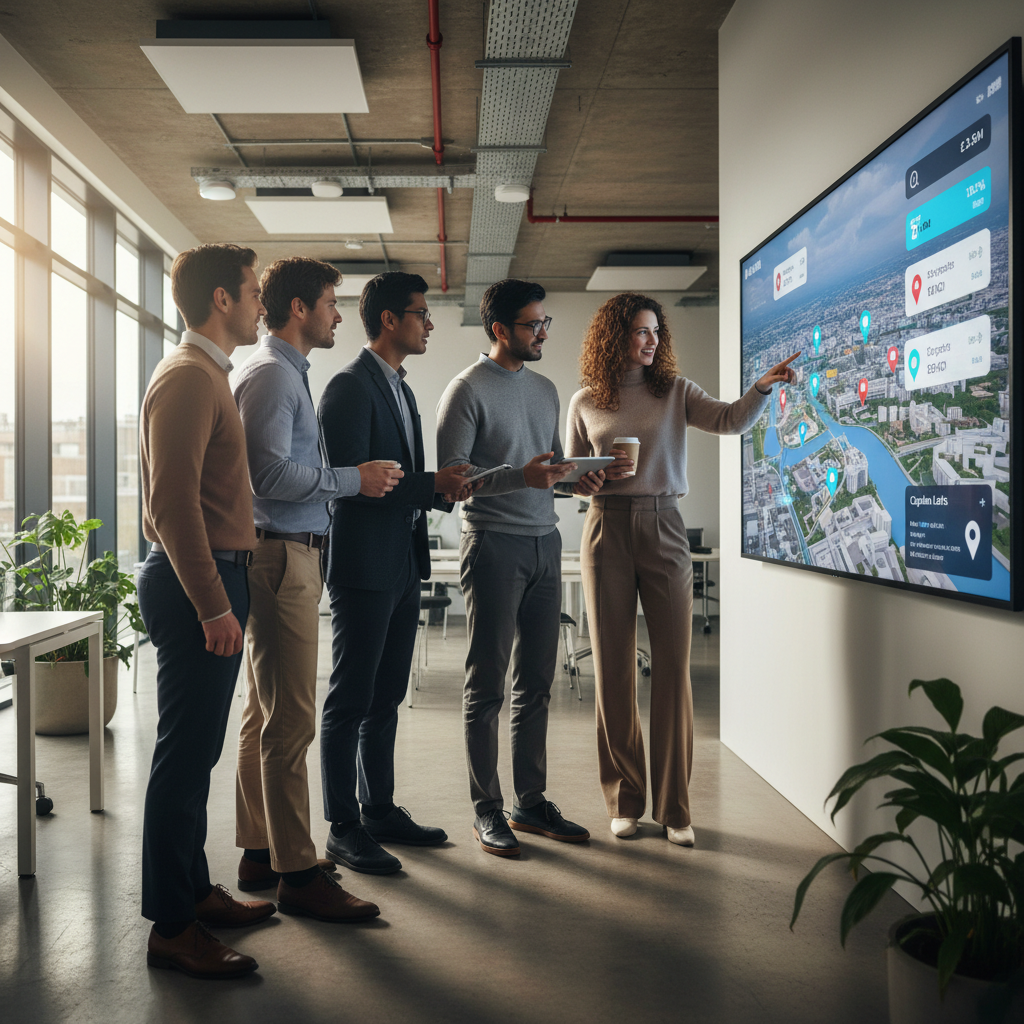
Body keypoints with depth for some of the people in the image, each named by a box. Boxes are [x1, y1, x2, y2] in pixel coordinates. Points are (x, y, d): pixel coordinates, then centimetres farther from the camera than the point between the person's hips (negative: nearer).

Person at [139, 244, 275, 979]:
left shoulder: (210, 376, 19)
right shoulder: (187, 377, -13)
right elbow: (173, 502, -21)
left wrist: (225, 594, 15)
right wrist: (213, 605, -23)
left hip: (211, 582, 10)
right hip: (196, 587, -10)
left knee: (196, 752, 16)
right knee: (185, 756, -4)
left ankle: (195, 891, 27)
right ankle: (171, 927, 5)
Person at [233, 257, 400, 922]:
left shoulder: (290, 374, 20)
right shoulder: (271, 374, -12)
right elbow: (269, 473, -22)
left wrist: (354, 480, 15)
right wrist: (353, 479, -14)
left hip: (293, 556, 11)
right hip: (281, 557, -11)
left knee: (266, 714, 16)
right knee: (291, 721, -7)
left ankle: (262, 851, 27)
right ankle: (297, 873, 1)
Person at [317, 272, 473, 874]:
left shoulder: (401, 389, 19)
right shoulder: (351, 386, -11)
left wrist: (443, 490, 4)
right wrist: (432, 485, -19)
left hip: (403, 567, 9)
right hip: (364, 566, -9)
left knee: (386, 698, 15)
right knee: (351, 701, -1)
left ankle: (381, 810, 26)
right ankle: (344, 829, 8)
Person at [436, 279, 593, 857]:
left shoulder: (546, 389, 18)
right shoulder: (469, 389, -4)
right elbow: (451, 472, -11)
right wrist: (521, 475, -22)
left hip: (544, 541, 7)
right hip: (494, 543, -7)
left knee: (537, 682, 9)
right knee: (488, 684, 0)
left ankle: (532, 800, 19)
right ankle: (487, 809, 9)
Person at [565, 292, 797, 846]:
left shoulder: (674, 391, 8)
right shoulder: (585, 401, 8)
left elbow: (731, 420, -6)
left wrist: (764, 386, -23)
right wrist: (602, 473, -7)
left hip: (663, 530, 0)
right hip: (607, 531, 0)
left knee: (673, 667, -3)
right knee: (614, 670, 3)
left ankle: (673, 806, 7)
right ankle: (625, 799, 17)